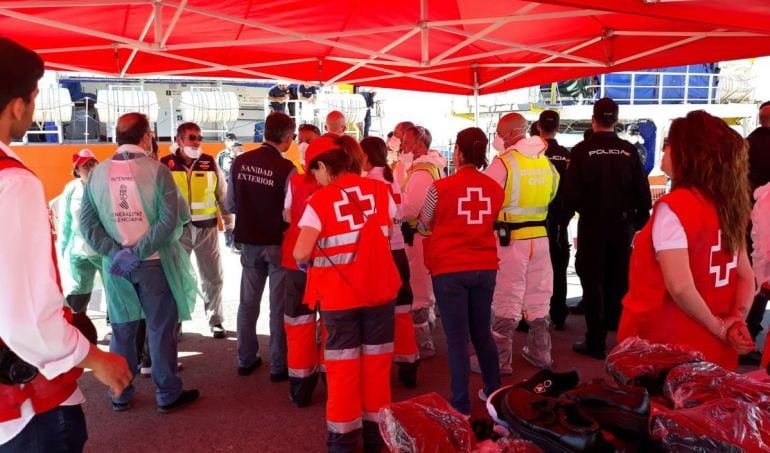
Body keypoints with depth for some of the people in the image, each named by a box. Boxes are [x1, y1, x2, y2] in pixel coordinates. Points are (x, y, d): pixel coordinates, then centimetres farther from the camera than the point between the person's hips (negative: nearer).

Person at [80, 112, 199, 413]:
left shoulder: (97, 173, 0)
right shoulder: (157, 170, -12)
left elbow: (87, 221, -5)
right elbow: (169, 220, -20)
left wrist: (114, 252, -8)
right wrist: (138, 252, -16)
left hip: (115, 265, 4)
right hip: (153, 263, -4)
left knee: (122, 330, 16)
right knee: (161, 329, 8)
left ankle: (120, 395, 28)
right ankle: (168, 395, 19)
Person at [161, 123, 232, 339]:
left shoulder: (210, 163, 1)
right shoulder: (165, 165, -4)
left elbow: (223, 195, 7)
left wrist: (229, 224, 7)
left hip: (206, 227, 1)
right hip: (177, 228, -1)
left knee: (213, 278, 9)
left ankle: (216, 321, 24)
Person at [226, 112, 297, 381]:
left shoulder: (240, 162, -4)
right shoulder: (286, 168, -19)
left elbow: (230, 205, 3)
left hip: (249, 242, 5)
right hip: (278, 243, -5)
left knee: (248, 301, 17)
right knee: (279, 305, 7)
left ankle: (246, 360, 29)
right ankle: (279, 366, 17)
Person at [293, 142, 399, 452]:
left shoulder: (321, 199, -13)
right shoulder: (380, 190, -1)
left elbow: (301, 253, -20)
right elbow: (385, 234, 8)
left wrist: (305, 260, 1)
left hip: (339, 295, -3)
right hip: (379, 288, 3)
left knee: (343, 367, 11)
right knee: (377, 362, 15)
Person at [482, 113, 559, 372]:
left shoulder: (503, 163, -13)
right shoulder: (544, 161, 6)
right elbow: (551, 195, 14)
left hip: (510, 238, -6)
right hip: (540, 236, 6)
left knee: (506, 301, 1)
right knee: (538, 298, 16)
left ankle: (499, 359, 9)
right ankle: (540, 352, 28)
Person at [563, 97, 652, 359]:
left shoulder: (582, 150, -10)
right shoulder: (629, 151, -1)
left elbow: (571, 192, -10)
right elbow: (643, 192, 2)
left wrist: (564, 219, 2)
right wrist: (639, 222, 13)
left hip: (592, 224, -3)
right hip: (622, 224, 3)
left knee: (593, 284, 5)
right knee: (619, 282, 16)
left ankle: (596, 342, 9)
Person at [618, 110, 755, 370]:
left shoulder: (673, 207, -18)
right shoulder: (730, 206, 5)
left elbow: (679, 286, -25)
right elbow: (745, 276, 8)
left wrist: (718, 327, -12)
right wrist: (737, 319, -4)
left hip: (664, 348, -7)